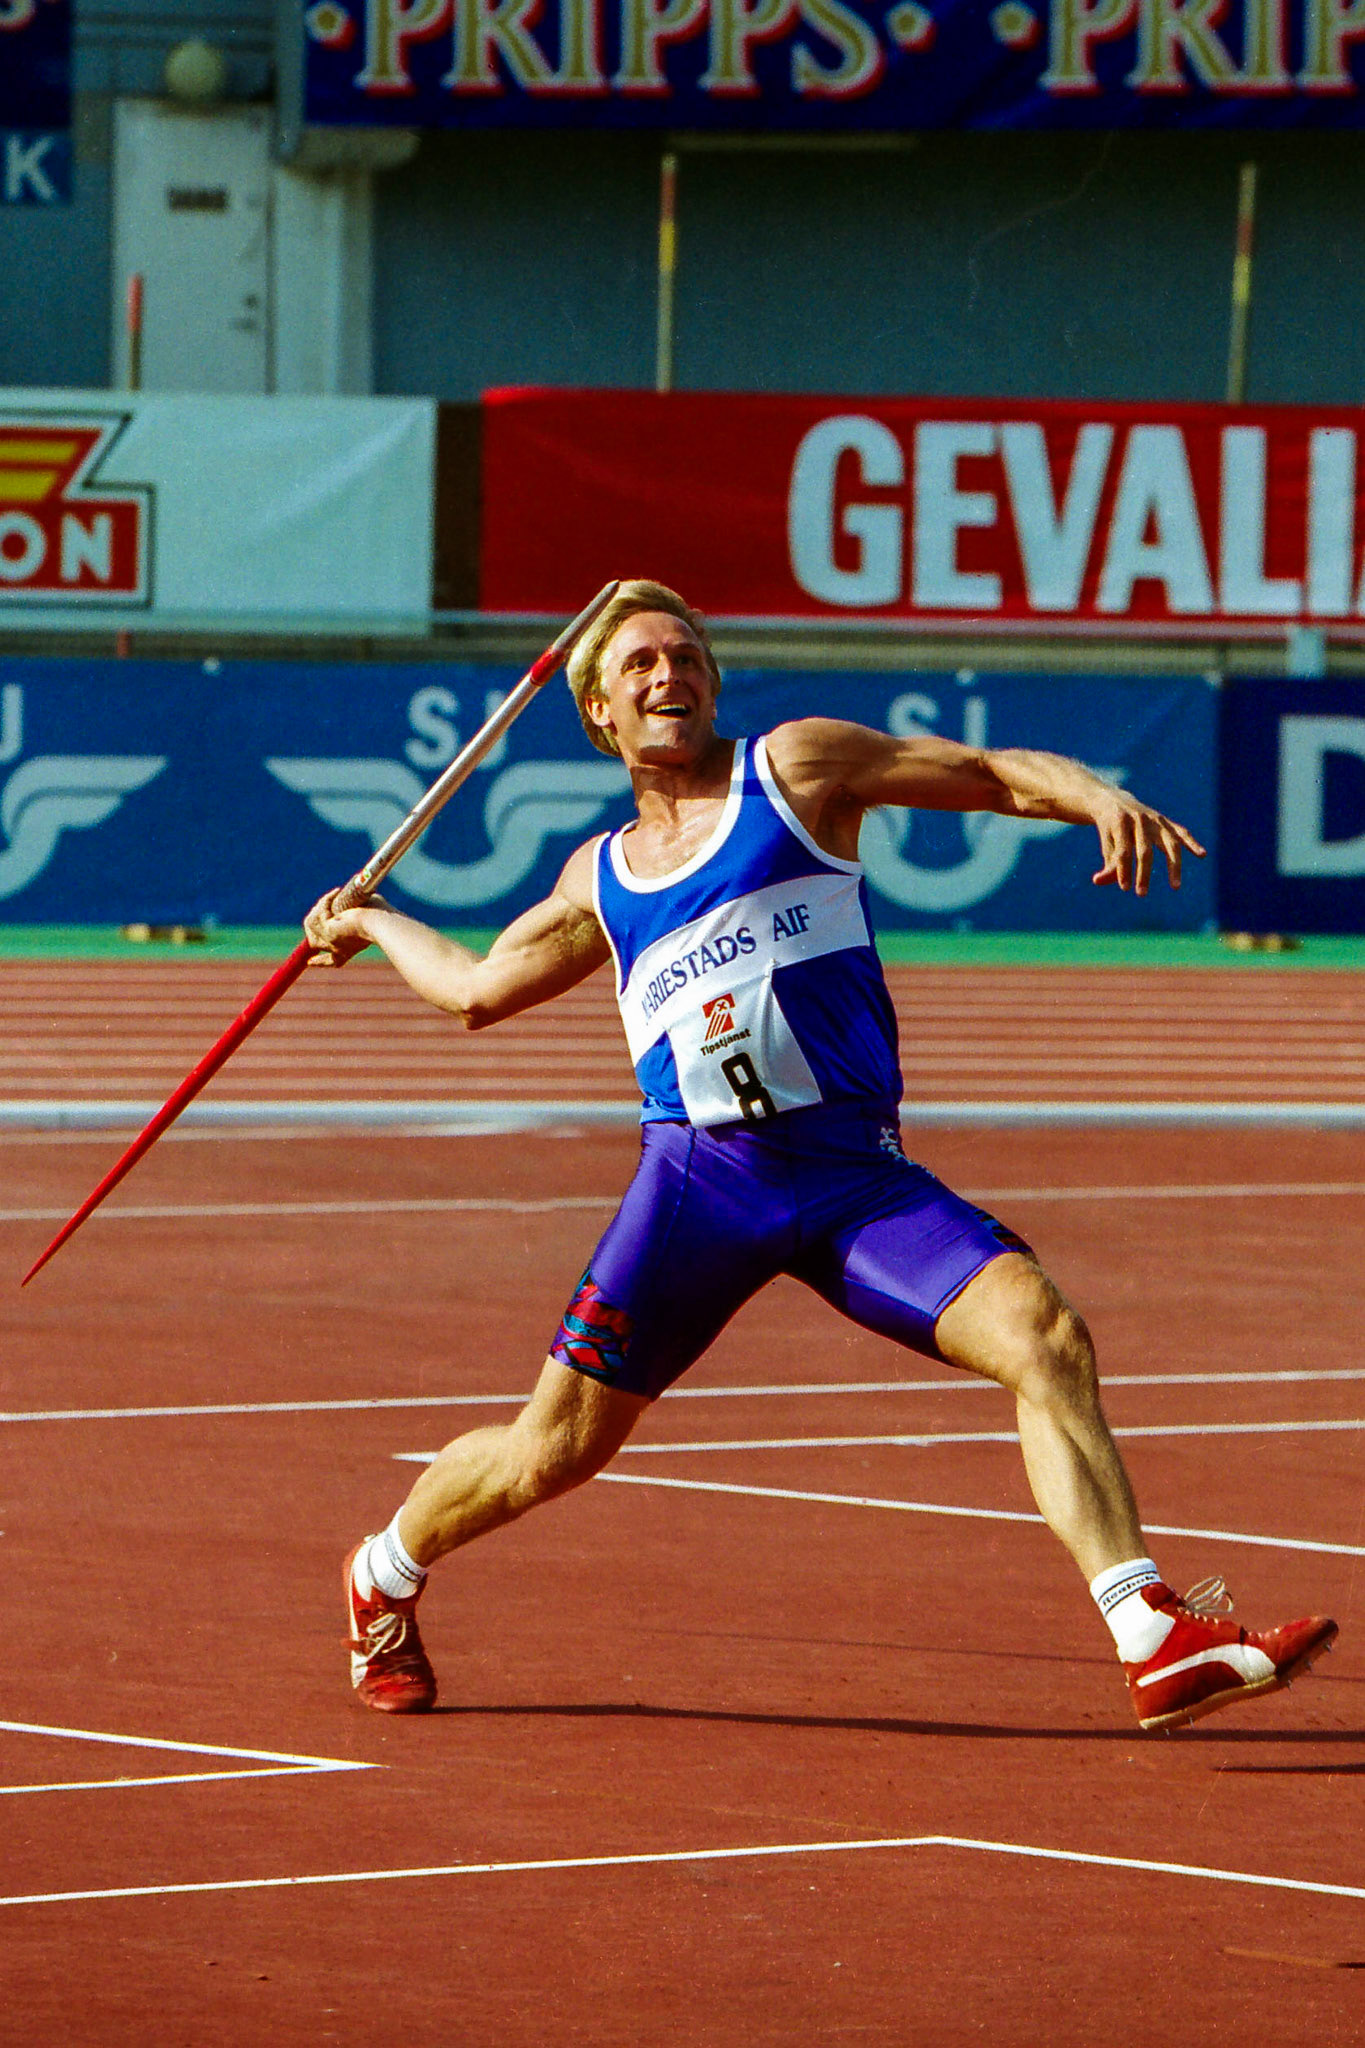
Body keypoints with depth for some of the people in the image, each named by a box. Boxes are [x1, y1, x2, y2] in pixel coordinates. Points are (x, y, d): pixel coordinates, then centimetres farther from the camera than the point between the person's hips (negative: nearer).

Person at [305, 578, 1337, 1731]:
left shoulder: (795, 768, 10)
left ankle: (1157, 1640, -28)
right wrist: (373, 924, 44)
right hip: (699, 1171, 1)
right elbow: (478, 988, 35)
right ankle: (387, 1573, 35)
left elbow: (994, 774, 5)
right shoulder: (600, 880, 17)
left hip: (852, 1172, -1)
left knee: (1046, 1339, -23)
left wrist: (1096, 796, -14)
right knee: (555, 1452, 4)